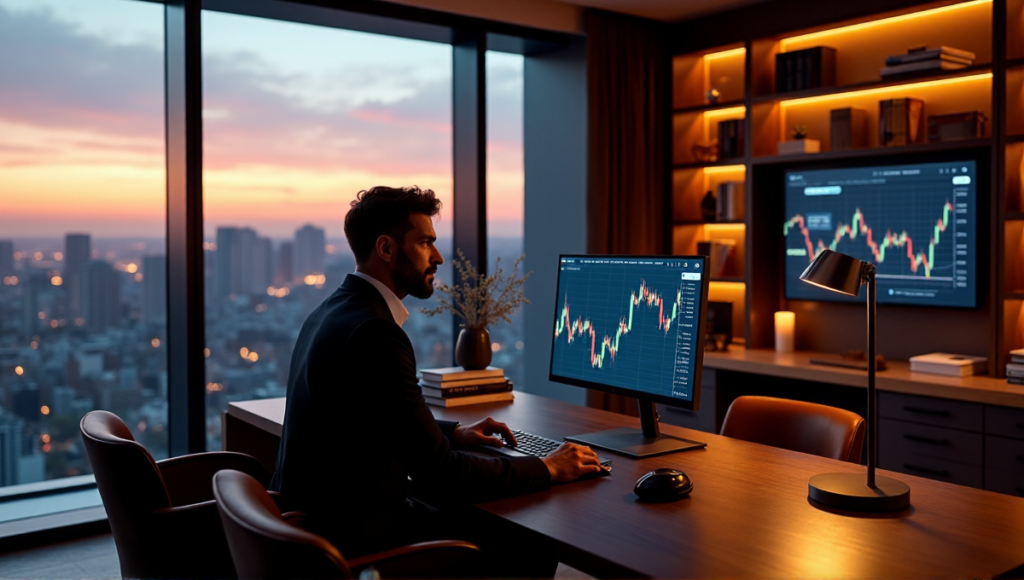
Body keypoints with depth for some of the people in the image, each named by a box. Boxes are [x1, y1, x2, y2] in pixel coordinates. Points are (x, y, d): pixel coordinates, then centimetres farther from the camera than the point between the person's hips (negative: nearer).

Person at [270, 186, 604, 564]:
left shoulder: (332, 312, 7)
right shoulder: (374, 333, -23)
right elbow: (437, 473, -21)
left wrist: (451, 432, 11)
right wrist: (547, 470, -11)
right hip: (353, 542, -9)